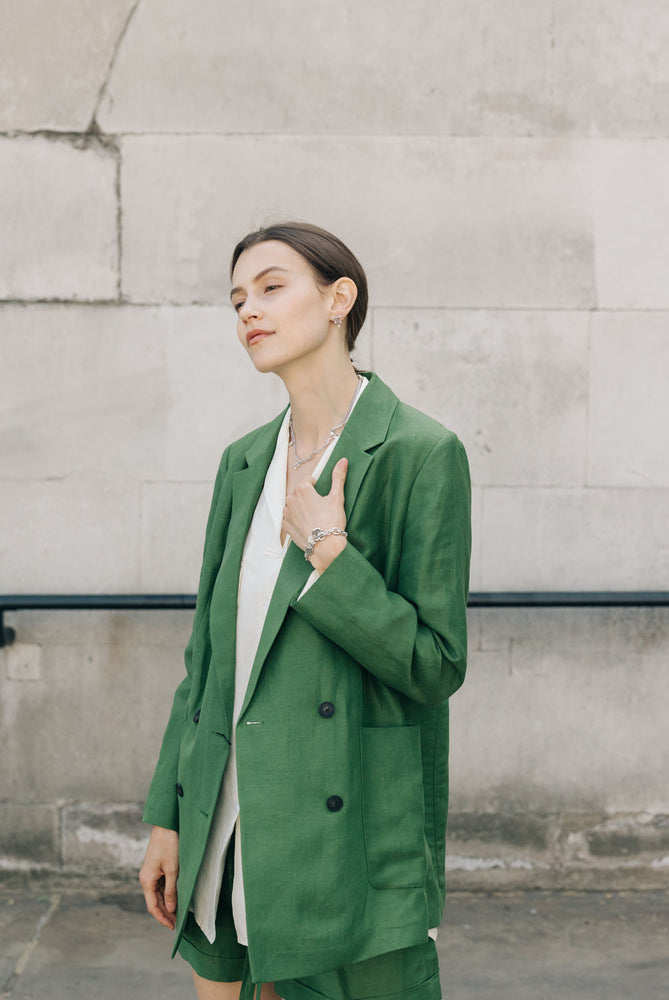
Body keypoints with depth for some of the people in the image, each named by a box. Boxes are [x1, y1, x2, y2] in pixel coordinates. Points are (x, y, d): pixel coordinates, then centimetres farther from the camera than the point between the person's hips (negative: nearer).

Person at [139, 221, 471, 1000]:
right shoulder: (244, 462, 10)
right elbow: (208, 651, 12)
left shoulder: (419, 454, -9)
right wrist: (167, 817, 11)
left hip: (351, 836, -6)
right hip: (231, 833, 6)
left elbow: (435, 666, -10)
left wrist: (329, 555, -17)